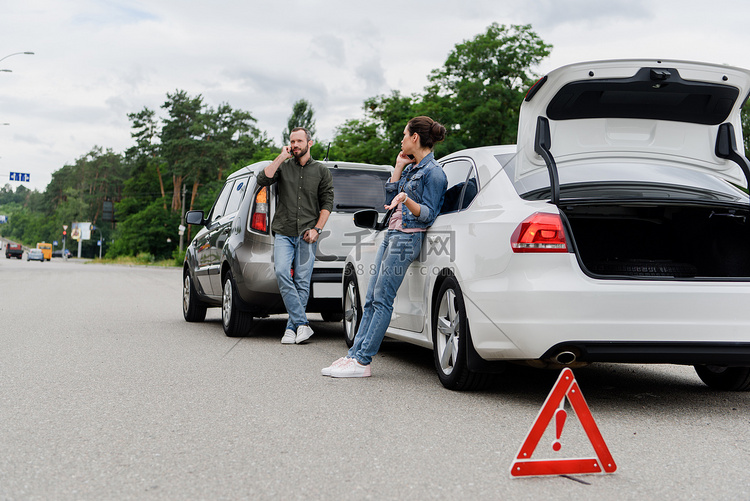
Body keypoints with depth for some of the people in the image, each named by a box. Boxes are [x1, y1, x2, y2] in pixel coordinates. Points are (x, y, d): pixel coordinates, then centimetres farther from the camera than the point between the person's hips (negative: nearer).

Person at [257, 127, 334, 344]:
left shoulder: (322, 171, 12)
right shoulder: (283, 167, 14)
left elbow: (327, 203, 7)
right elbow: (263, 179, -5)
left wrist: (317, 229, -5)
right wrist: (281, 157, -4)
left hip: (307, 235, 0)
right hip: (283, 233, 1)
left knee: (302, 281, -4)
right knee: (282, 273, -19)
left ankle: (292, 327, 3)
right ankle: (302, 323, -18)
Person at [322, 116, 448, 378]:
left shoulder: (433, 172, -10)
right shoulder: (411, 167, 18)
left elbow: (428, 215, -13)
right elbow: (389, 198, 16)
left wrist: (406, 200, -30)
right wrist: (399, 167, 12)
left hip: (407, 238, -9)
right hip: (392, 234, 9)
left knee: (382, 300, -10)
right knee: (371, 300, 5)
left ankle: (362, 362, -9)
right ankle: (354, 354, 6)